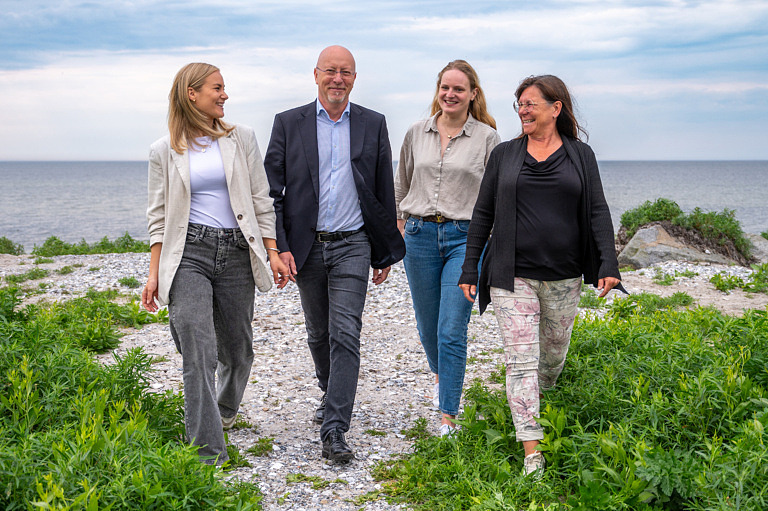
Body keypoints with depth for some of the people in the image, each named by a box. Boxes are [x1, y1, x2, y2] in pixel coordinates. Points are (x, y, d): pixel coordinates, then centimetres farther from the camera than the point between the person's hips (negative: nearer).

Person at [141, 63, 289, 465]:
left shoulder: (241, 138, 8)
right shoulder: (165, 151, 5)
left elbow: (261, 201, 8)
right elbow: (159, 216, 6)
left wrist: (273, 252, 2)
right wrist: (154, 274, 1)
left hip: (236, 251, 2)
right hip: (188, 253, -2)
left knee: (236, 348, 12)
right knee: (198, 352, -12)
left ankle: (225, 410, 44)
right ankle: (208, 453, -8)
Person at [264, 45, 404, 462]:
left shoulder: (373, 124, 4)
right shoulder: (288, 123, 2)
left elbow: (384, 193, 8)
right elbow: (271, 190, -1)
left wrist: (385, 253, 8)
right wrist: (280, 247, -10)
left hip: (352, 245, -1)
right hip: (306, 246, 1)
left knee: (345, 337, -9)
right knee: (318, 334, 16)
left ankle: (333, 430, -8)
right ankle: (331, 395, 41)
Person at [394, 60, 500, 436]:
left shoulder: (487, 138, -1)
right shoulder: (417, 134, 7)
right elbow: (401, 186, 17)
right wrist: (401, 228, 13)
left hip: (466, 238, -3)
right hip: (420, 235, 3)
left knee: (452, 331, -8)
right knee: (427, 324, 14)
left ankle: (448, 418, 0)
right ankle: (440, 375, 47)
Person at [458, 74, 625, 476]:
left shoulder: (581, 156, 7)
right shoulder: (504, 155, 7)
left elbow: (597, 213, 2)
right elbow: (483, 214, 8)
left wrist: (608, 264, -10)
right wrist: (469, 269, 4)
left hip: (564, 277, 1)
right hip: (512, 276, -1)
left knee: (554, 356, 14)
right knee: (521, 360, -8)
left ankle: (539, 407, 42)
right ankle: (532, 451, -6)